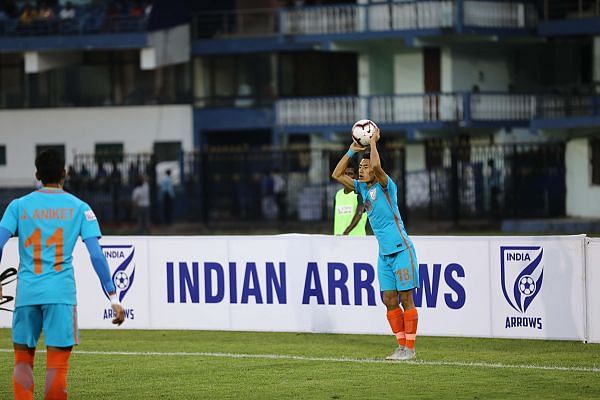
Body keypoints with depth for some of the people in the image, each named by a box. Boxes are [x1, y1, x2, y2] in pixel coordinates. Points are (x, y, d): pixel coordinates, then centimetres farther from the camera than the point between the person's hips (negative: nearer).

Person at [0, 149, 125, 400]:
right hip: (61, 293, -1)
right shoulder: (79, 208, 4)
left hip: (26, 292, 1)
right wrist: (113, 297, -1)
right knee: (57, 365, 0)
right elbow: (96, 255, -2)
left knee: (23, 360, 11)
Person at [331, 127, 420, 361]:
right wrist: (352, 151, 9)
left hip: (401, 250, -7)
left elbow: (376, 166, -29)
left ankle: (410, 348, -3)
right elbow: (337, 175, 16)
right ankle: (401, 346, 10)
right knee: (390, 301, 5)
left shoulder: (385, 186, -9)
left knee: (406, 299, -4)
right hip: (384, 253, 7)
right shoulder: (362, 188, 12)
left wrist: (373, 142, -15)